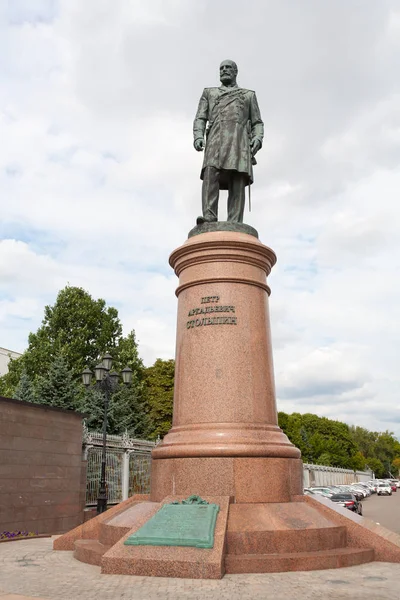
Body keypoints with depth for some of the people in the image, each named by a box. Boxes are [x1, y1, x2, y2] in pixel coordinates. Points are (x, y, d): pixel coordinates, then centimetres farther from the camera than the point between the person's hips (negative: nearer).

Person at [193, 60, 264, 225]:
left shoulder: (249, 95, 29)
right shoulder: (209, 93, 29)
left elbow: (257, 123, 19)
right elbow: (200, 119, 16)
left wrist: (257, 139, -4)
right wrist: (198, 137, -6)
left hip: (240, 140, 0)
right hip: (216, 139, 0)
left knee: (237, 181, -17)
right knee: (211, 174, -26)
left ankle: (234, 227, -25)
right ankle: (209, 218, -36)